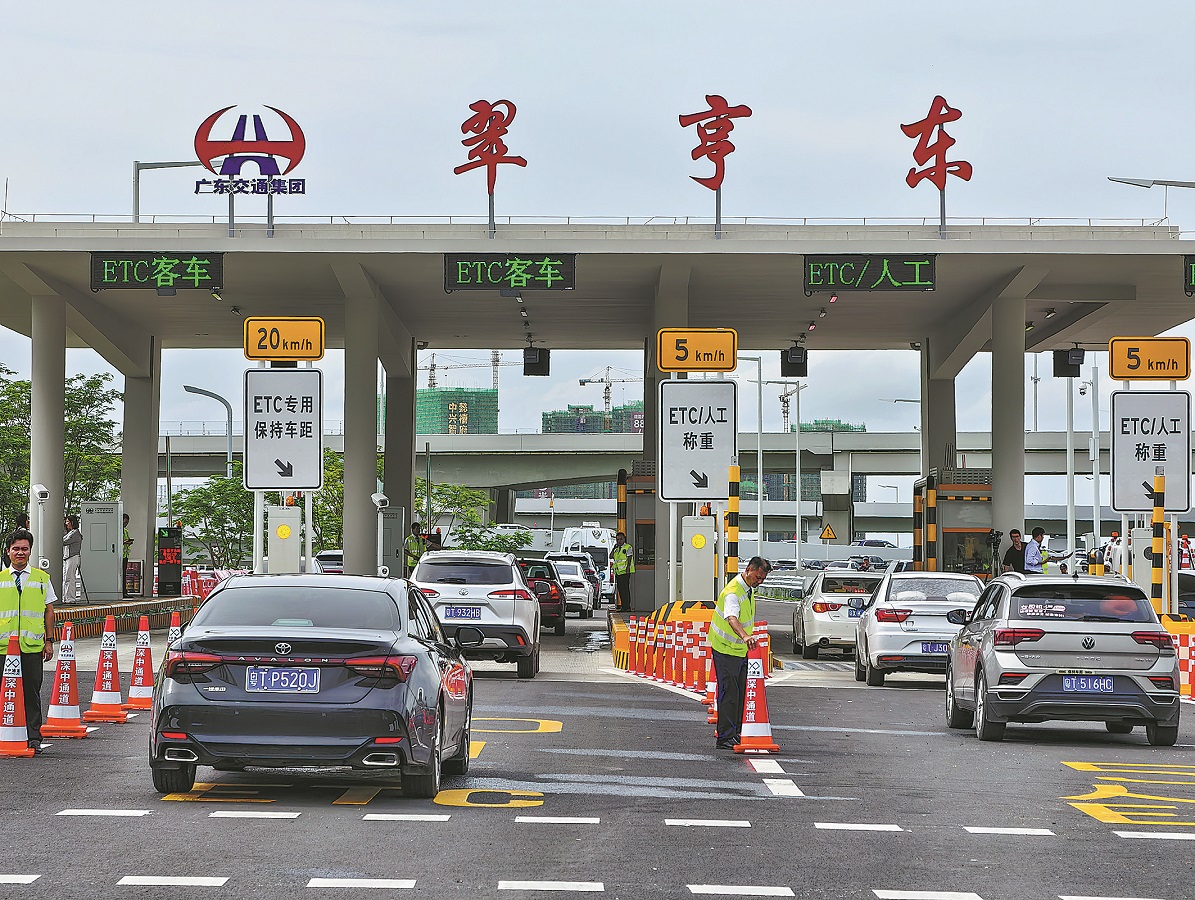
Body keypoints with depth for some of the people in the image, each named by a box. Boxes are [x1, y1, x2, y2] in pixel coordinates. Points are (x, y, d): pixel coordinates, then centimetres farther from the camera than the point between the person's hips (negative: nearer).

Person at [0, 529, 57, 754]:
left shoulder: (42, 578, 8)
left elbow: (49, 611, 10)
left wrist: (49, 641, 5)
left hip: (33, 645, -1)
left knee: (32, 691, 0)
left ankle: (34, 737, 5)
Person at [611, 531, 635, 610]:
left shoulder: (628, 547, -2)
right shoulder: (617, 549, 21)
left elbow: (629, 558, -9)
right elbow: (611, 556, 14)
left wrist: (627, 568, -18)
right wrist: (614, 547, 6)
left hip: (625, 572, -8)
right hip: (618, 572, 8)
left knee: (625, 589, -11)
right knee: (620, 589, 8)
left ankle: (626, 606, -13)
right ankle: (623, 606, 12)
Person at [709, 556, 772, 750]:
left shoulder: (749, 589, 5)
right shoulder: (733, 592, -26)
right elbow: (732, 618, -44)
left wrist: (749, 639, 23)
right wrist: (745, 636, -61)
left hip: (741, 649, 9)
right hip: (726, 649, -9)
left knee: (740, 692, 11)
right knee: (729, 693, -11)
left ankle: (736, 733, 18)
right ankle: (725, 738, -11)